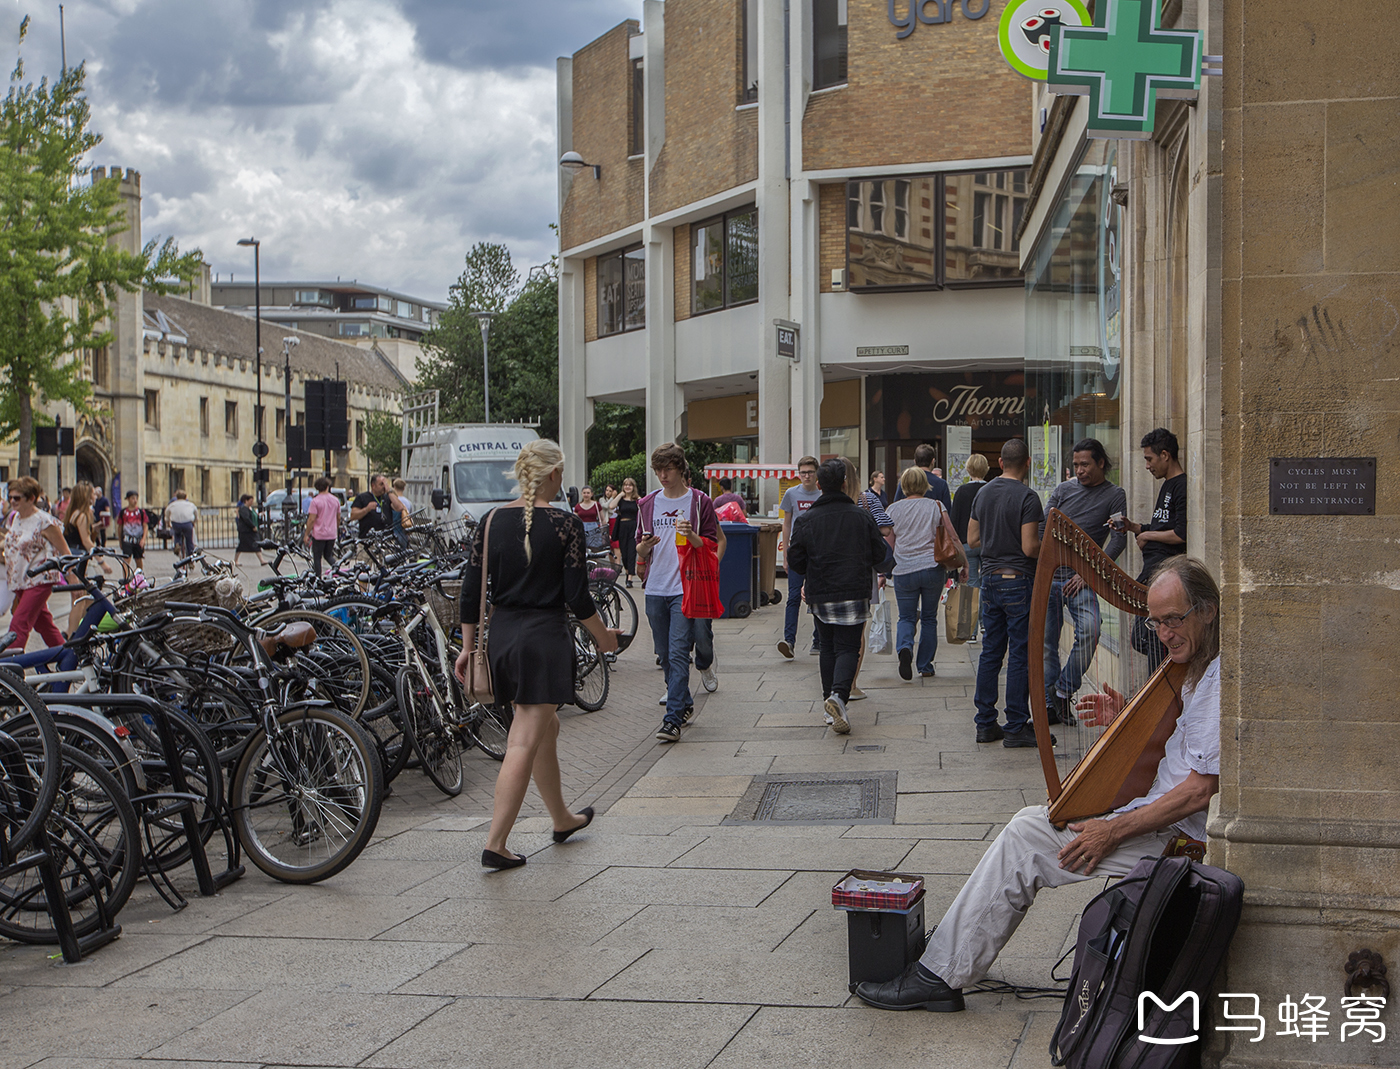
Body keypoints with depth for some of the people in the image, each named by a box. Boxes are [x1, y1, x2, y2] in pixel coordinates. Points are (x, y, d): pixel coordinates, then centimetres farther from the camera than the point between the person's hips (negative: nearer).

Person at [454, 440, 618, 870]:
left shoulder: (491, 521, 3)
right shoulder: (565, 525, -11)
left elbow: (471, 591, 4)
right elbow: (578, 598, -10)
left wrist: (468, 647, 12)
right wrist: (603, 636, 7)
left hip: (502, 636, 6)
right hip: (546, 638, -6)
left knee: (545, 728, 23)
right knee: (525, 744, -4)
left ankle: (562, 818, 38)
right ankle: (495, 843, -7)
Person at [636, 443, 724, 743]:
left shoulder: (700, 502, 1)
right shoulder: (647, 504, 11)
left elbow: (714, 546, 1)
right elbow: (641, 553, 14)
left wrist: (692, 537, -18)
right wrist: (645, 545, -10)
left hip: (686, 588, -5)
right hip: (656, 590, 5)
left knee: (678, 654, -12)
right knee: (665, 655, 11)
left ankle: (673, 720, -15)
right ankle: (684, 705, 29)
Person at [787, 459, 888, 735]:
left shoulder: (806, 520, -3)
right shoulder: (862, 515, -3)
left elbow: (795, 558, 0)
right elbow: (879, 553, 3)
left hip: (819, 595, 2)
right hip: (854, 594, -2)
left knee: (827, 647, 15)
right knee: (848, 647, 1)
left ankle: (831, 705, 16)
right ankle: (838, 694, -23)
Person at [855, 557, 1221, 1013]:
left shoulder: (1220, 680, -20)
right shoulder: (1193, 668, 12)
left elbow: (1199, 791, -23)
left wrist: (1113, 831, -20)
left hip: (1175, 838, -10)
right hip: (1156, 816, 10)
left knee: (1026, 839, -11)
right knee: (1030, 822, 10)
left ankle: (940, 974, -4)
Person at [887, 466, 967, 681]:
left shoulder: (893, 510, 2)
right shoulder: (935, 506, 2)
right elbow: (953, 537, -1)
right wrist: (964, 561, 8)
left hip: (904, 571, 0)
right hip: (933, 568, 0)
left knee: (906, 618, 9)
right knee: (929, 618, 13)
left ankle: (904, 648, -21)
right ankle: (925, 666, 15)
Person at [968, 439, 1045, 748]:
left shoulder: (983, 494, 8)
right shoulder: (1027, 498, -13)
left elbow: (972, 540, 12)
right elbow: (1030, 547, -18)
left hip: (990, 579, 7)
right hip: (1018, 580, -7)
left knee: (990, 651, 12)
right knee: (1020, 654, -2)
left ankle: (985, 723, 15)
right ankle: (1016, 727, 1)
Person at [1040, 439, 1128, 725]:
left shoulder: (1115, 495, 2)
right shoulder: (1063, 490, 11)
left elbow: (1118, 540, -5)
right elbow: (1042, 529, 11)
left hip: (1080, 578, -3)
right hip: (1048, 573, 3)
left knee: (1089, 630, -24)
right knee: (1046, 642, 3)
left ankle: (1063, 691, -10)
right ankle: (1050, 703, 12)